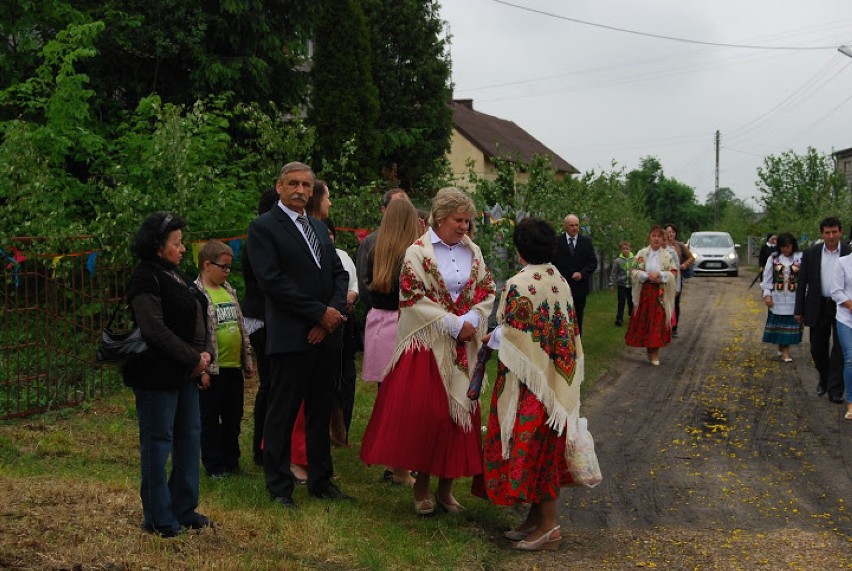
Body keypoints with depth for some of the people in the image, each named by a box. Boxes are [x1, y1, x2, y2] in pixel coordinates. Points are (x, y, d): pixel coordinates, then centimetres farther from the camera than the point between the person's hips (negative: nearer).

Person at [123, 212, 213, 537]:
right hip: (157, 375, -9)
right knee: (158, 443, -1)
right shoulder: (146, 279, -14)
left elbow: (197, 319, 18)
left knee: (189, 437, 13)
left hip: (185, 373, 9)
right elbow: (155, 330, -21)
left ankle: (184, 510, 25)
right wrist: (194, 359, -16)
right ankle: (158, 519, 9)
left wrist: (204, 356, 4)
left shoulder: (174, 275, 14)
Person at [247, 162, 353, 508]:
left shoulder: (318, 227, 18)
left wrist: (334, 312, -6)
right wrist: (320, 313, -14)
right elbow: (272, 281, -14)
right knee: (282, 413, 1)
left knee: (321, 411, 13)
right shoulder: (263, 228, -5)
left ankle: (321, 479, 23)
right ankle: (279, 485, 12)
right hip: (291, 336, -6)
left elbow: (339, 273, 13)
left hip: (326, 335, 7)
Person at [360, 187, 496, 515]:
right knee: (423, 412, -5)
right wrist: (453, 324, -16)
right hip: (427, 345, -5)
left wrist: (472, 320, -10)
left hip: (463, 347, 5)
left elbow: (487, 291, 9)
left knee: (458, 411, 7)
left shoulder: (473, 252, 8)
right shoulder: (418, 252, -8)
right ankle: (421, 486, 11)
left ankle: (446, 486, 18)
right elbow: (413, 299, -14)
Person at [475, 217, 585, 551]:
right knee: (546, 448, 14)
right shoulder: (560, 282, 4)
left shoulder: (518, 286, -18)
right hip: (557, 380, 8)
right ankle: (538, 517, 24)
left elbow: (513, 338, -18)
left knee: (527, 446, 2)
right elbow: (565, 332, 8)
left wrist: (491, 338, 1)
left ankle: (548, 526, 5)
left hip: (527, 380, -8)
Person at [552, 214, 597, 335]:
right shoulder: (557, 242, 0)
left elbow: (593, 262, 2)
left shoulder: (587, 241, 5)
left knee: (578, 320, 9)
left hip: (580, 287, 2)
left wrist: (582, 273, -14)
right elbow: (553, 264, 0)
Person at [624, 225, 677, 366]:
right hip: (644, 291, 1)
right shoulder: (641, 253, 4)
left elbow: (673, 273, -1)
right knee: (644, 320, 2)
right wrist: (647, 276, -16)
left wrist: (659, 274, -16)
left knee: (658, 321, -3)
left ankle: (655, 352, 4)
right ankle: (649, 349, 17)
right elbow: (634, 271, -1)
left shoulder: (667, 256, 4)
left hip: (661, 293, 0)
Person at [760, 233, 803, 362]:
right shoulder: (773, 258, 2)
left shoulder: (801, 258, -4)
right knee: (779, 324, 5)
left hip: (794, 298, -1)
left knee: (790, 324, 2)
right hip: (777, 297, 1)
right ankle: (784, 351, 16)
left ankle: (784, 350, 10)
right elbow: (767, 277, 5)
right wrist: (767, 294, -1)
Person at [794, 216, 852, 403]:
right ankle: (824, 378, 34)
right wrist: (799, 310, 2)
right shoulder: (811, 253, 1)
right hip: (818, 307, 2)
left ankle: (835, 389, 7)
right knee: (817, 347, 11)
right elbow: (802, 283, 4)